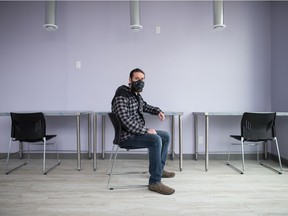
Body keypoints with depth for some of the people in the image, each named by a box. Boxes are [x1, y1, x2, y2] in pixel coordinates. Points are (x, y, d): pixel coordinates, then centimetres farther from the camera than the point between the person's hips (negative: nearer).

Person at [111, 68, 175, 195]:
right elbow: (126, 121, -29)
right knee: (156, 140, -32)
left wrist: (157, 111, 15)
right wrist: (146, 130, -25)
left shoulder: (136, 94, 11)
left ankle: (159, 169, 26)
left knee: (166, 136, 15)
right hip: (127, 136, -10)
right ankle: (155, 182, -25)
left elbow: (144, 106, 32)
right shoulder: (121, 97, -19)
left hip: (138, 131, 10)